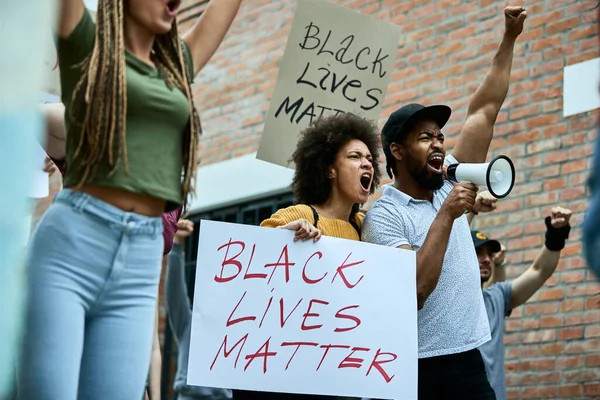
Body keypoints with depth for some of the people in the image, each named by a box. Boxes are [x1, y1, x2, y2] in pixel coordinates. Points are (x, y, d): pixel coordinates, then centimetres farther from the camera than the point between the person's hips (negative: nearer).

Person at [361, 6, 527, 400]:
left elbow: (485, 111, 10)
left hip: (468, 360, 6)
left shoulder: (449, 183, 10)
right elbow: (412, 291, -21)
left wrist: (510, 37, 9)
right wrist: (446, 216, -21)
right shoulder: (384, 215, -8)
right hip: (416, 367, -6)